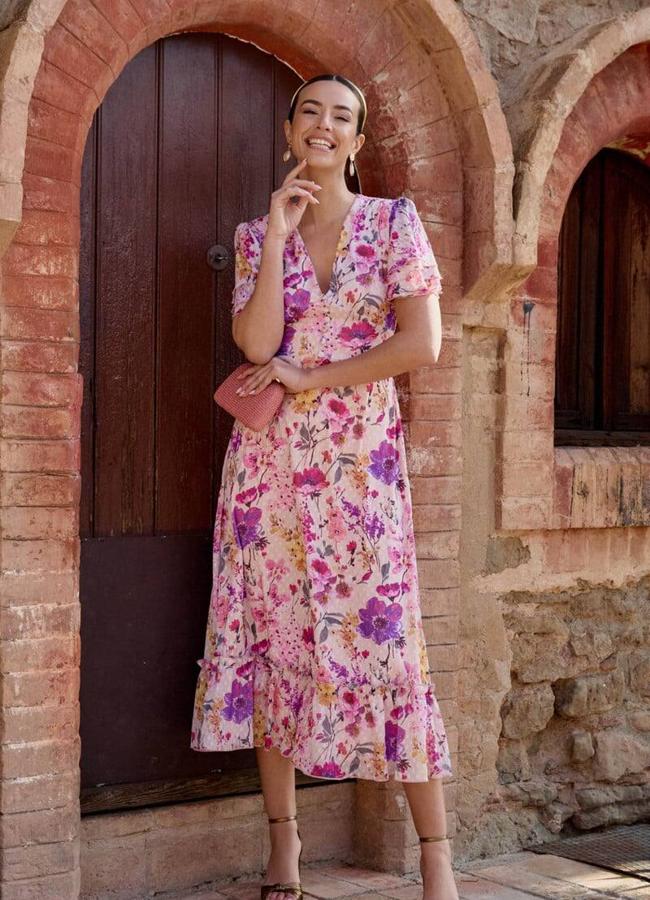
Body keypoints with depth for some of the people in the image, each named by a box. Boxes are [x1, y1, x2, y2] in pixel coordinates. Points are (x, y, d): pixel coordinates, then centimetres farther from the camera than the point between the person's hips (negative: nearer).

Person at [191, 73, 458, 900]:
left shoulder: (394, 222, 3)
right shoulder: (256, 234, 8)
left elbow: (423, 343, -9)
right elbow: (258, 343, -8)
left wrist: (312, 376, -11)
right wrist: (278, 233, -9)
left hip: (361, 466, -2)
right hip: (269, 464, 3)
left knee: (382, 640, -5)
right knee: (271, 640, 4)